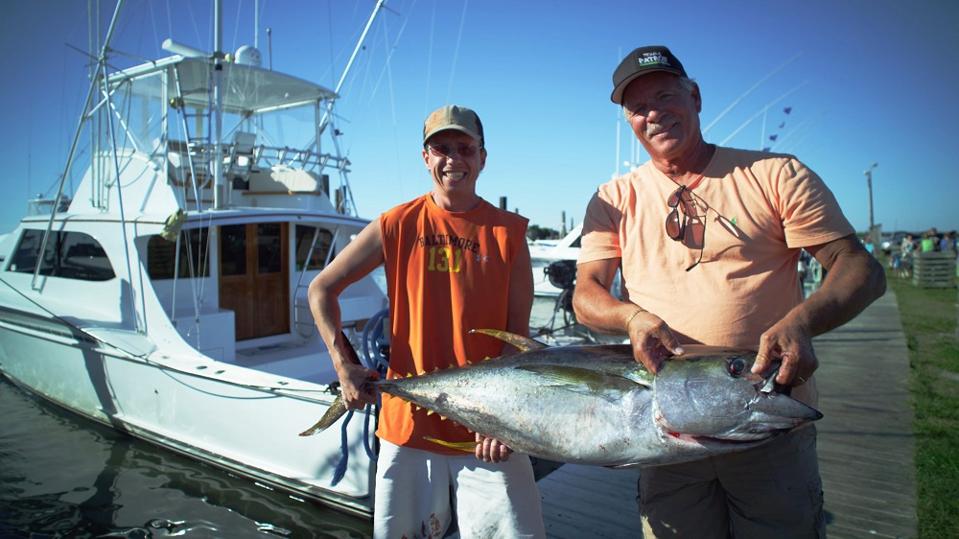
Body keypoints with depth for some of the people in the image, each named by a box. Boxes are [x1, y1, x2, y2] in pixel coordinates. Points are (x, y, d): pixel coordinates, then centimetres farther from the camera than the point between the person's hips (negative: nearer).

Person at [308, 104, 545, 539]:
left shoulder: (507, 231, -2)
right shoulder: (398, 225, -1)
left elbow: (517, 332, -4)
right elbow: (321, 289, 5)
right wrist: (344, 365, -4)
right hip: (409, 420, 1)